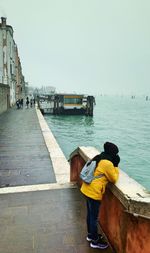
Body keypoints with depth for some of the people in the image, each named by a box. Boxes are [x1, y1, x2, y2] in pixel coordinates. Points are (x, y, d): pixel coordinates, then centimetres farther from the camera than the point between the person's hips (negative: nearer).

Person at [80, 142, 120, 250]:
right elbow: (114, 179, -8)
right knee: (94, 217, 8)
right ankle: (95, 241, 26)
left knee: (90, 214, 24)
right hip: (94, 192, -9)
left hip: (87, 189, 9)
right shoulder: (107, 163, -20)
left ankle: (91, 234, 42)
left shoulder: (98, 158, 8)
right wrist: (116, 166, 0)